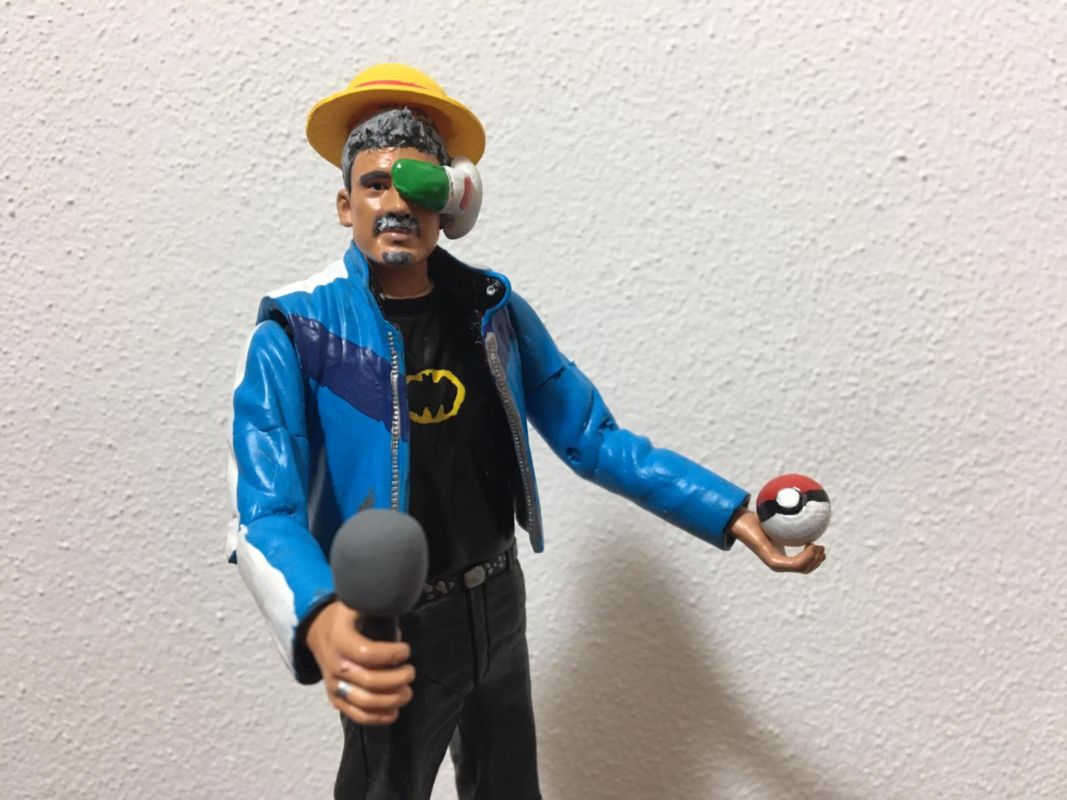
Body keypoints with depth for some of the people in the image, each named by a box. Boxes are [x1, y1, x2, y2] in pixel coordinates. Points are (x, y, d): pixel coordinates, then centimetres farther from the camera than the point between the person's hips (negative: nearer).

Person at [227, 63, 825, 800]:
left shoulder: (494, 311, -4)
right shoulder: (294, 334, -16)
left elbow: (593, 439, -1)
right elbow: (266, 513, -24)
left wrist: (732, 514, -10)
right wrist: (320, 623, -46)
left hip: (498, 605, 4)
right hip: (394, 631, -4)